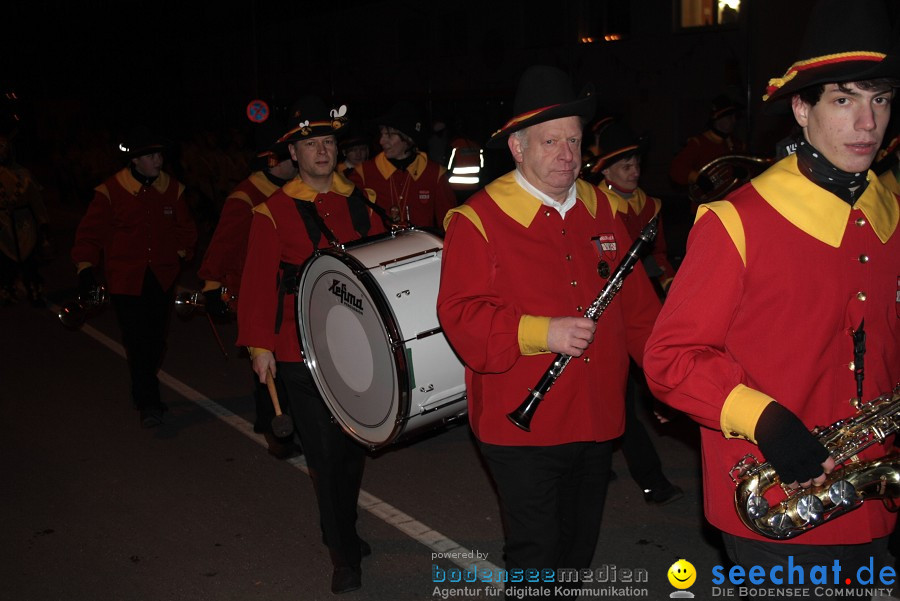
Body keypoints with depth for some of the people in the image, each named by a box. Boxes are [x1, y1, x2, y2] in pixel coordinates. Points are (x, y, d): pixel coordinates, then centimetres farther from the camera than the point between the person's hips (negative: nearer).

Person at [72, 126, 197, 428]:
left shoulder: (172, 189, 7)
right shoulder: (111, 191, -3)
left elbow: (185, 228, 19)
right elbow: (91, 231, 0)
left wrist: (182, 253, 5)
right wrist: (85, 265, -10)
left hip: (162, 278, 3)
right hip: (126, 280, -3)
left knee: (155, 341, 8)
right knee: (138, 343, -10)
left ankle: (144, 393, 30)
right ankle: (149, 404, -4)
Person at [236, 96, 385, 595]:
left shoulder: (360, 201, 8)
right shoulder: (274, 212, -3)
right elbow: (259, 283, -6)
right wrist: (259, 346, -11)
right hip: (302, 354, -4)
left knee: (354, 444, 14)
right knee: (325, 452, 1)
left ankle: (342, 531, 36)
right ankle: (344, 554, 16)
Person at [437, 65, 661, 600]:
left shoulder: (601, 210, 8)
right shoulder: (478, 220, -10)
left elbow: (637, 300, 12)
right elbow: (462, 316, -17)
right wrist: (541, 333, -27)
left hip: (598, 419, 6)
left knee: (580, 548, 21)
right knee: (537, 556, 1)